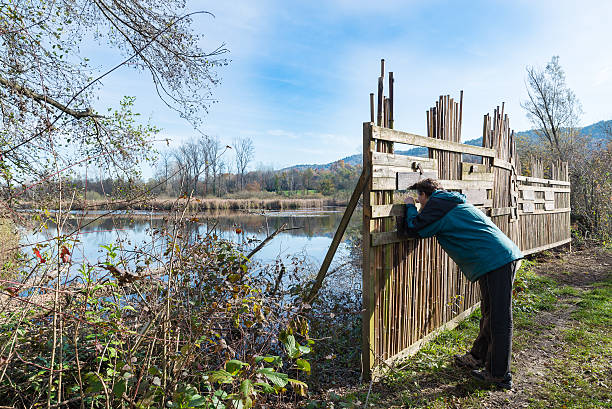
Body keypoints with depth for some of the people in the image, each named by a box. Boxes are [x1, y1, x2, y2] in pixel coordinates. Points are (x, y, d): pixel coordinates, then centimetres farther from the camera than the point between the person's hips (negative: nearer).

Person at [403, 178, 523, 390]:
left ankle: (499, 375, 9)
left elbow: (413, 230, -2)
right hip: (507, 255, 10)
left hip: (495, 261, -10)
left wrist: (410, 207, 14)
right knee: (489, 313, 18)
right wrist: (417, 209, 31)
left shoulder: (436, 205, -5)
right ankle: (477, 357, 32)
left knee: (498, 319, -2)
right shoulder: (455, 202, 24)